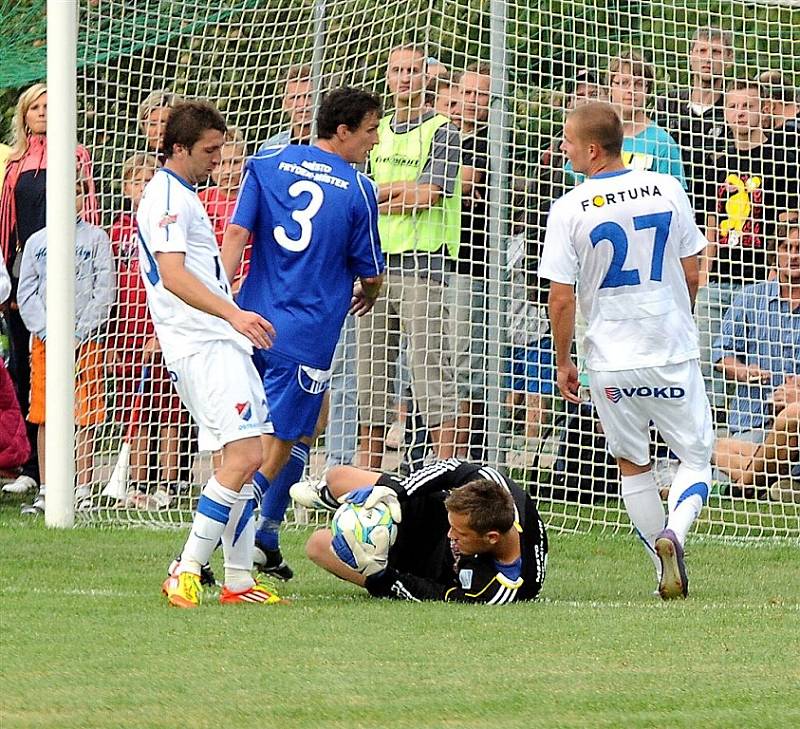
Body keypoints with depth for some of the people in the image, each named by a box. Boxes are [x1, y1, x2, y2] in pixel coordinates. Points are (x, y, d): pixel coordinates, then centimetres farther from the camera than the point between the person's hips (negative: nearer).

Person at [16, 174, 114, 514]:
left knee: (84, 419, -3)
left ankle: (83, 489, 1)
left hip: (85, 340, -3)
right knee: (44, 418, 2)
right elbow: (26, 294, 8)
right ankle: (46, 491, 6)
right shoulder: (37, 241, 11)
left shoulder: (96, 238, 3)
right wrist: (46, 332, -5)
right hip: (44, 340, 3)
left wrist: (79, 335, -10)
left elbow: (104, 292, -2)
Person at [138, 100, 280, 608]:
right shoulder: (168, 196, -11)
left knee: (245, 460, 8)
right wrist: (233, 314, -33)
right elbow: (173, 275, -23)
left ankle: (239, 580, 8)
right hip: (204, 345, -11)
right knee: (245, 455, -19)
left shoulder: (181, 195, 22)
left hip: (220, 342, 11)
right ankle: (186, 572, -17)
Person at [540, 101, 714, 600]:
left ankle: (665, 570, 15)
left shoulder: (570, 209, -10)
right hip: (674, 353, 1)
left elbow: (561, 299, -8)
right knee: (697, 458, 10)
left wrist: (563, 361, 6)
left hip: (611, 360, -1)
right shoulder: (668, 190, -3)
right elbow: (691, 273, 5)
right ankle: (675, 532, -18)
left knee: (633, 466, 16)